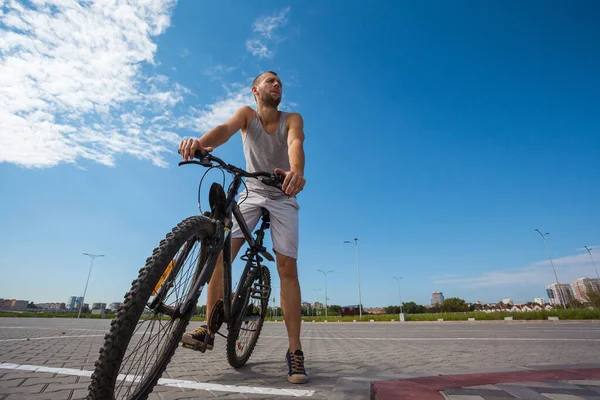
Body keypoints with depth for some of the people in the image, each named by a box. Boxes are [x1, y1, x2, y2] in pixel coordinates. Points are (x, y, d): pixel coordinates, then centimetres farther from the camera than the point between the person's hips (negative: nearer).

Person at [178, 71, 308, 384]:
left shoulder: (292, 119, -5)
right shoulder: (247, 114, -1)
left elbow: (295, 143, -27)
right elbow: (225, 129, -23)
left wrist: (296, 171, -51)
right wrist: (199, 143, -47)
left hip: (282, 197, -1)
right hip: (250, 193, 2)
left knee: (287, 267, -12)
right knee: (221, 252, -14)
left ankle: (295, 351, -4)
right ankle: (209, 330, 1)